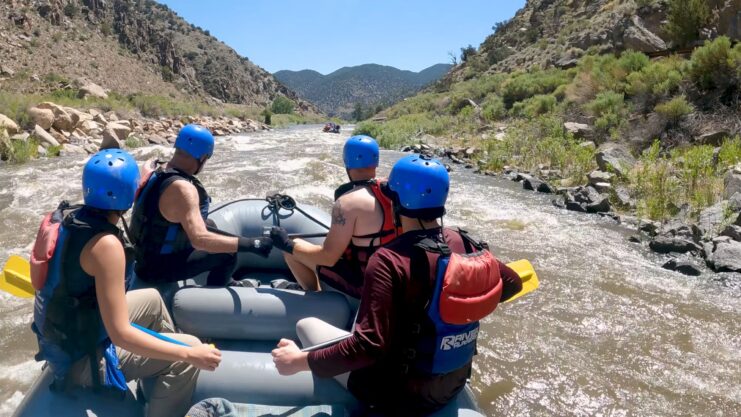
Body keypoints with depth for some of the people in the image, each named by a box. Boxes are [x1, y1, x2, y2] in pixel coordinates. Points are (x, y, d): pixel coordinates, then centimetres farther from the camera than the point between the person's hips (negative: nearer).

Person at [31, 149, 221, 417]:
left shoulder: (63, 215, -6)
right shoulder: (106, 244, -32)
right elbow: (121, 335, -32)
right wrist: (189, 354, -28)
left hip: (59, 335, 9)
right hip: (80, 359, -9)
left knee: (152, 300, 24)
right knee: (185, 359, -10)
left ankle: (161, 385, 39)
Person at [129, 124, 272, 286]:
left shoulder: (160, 173, 0)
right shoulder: (182, 188, -30)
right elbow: (199, 239, -41)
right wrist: (250, 244, -40)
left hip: (150, 253, 10)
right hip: (157, 266, -9)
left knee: (210, 225, 21)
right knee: (227, 255, -10)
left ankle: (226, 282, 32)